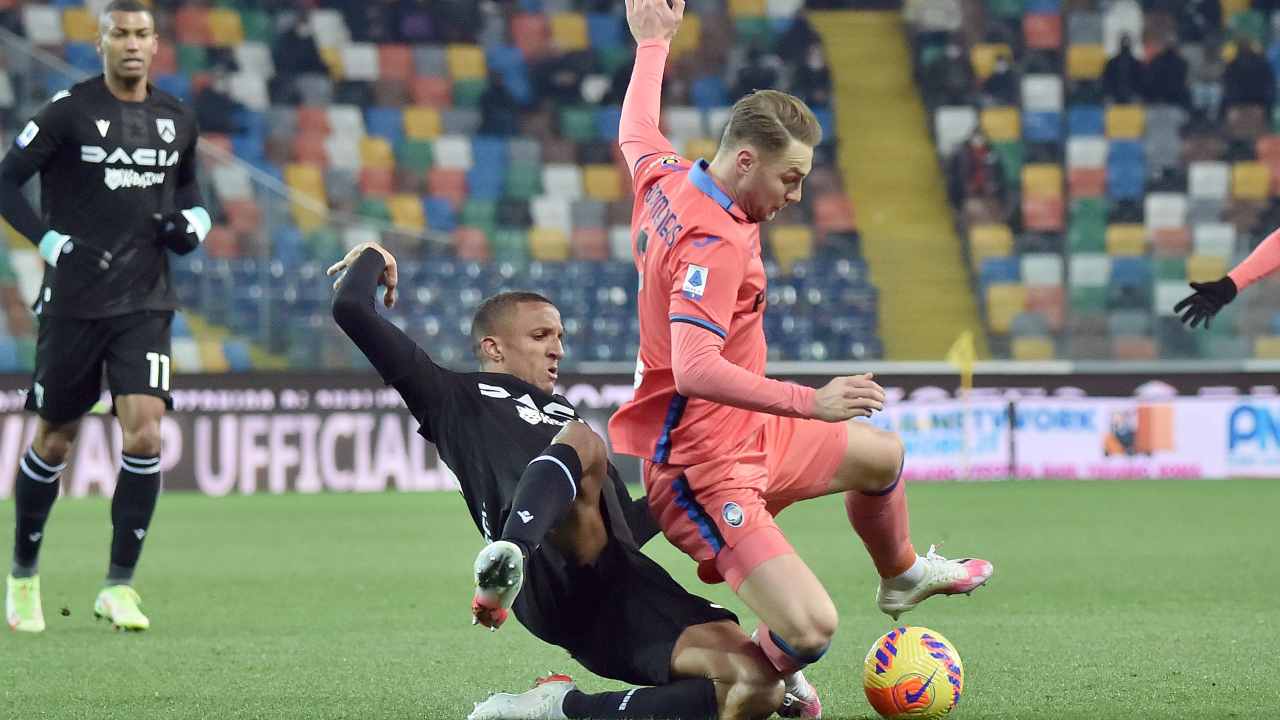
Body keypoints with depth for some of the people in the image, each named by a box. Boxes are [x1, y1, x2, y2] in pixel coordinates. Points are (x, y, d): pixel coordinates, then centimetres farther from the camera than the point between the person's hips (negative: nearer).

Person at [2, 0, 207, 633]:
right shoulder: (68, 111, -7)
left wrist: (194, 220, 4)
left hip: (145, 303, 3)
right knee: (54, 441, 6)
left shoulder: (178, 120, 7)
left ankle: (119, 586, -5)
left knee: (145, 432, -13)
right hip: (72, 301, -3)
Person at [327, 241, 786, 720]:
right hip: (550, 585, -6)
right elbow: (351, 308, 16)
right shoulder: (458, 399, 23)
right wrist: (373, 259, 33)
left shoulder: (562, 416, 42)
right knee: (581, 440, -33)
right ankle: (507, 559, -61)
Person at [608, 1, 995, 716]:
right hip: (703, 465, -11)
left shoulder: (663, 176, 1)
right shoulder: (716, 242, -27)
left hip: (747, 437, 11)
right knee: (809, 630, -25)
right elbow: (695, 370, -38)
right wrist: (810, 403, -39)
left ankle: (903, 575, 59)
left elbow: (635, 134, 26)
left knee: (881, 454, 32)